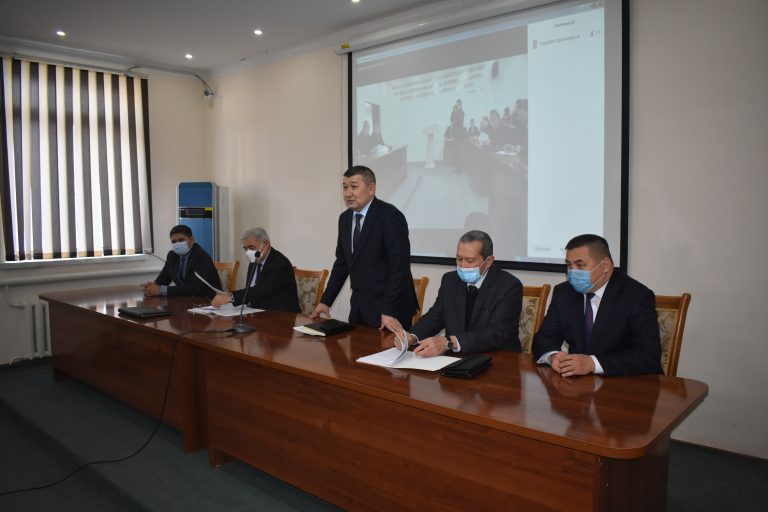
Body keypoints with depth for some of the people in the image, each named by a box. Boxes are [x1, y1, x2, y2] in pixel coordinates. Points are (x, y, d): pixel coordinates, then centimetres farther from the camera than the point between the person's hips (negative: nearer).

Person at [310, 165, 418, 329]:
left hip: (389, 309, -6)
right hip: (359, 307, 7)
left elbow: (400, 266, -19)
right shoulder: (345, 218, 8)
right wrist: (325, 301, 10)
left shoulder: (390, 216, -15)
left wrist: (389, 311, -21)